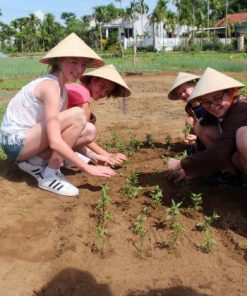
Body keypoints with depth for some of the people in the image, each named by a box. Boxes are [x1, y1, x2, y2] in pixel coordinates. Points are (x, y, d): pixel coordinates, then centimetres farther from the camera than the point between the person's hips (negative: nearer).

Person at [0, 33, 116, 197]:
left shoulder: (62, 89, 7)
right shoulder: (50, 86, -22)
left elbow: (60, 131, 7)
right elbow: (55, 142, -30)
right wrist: (88, 168, -26)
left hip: (27, 138, 9)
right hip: (15, 142, -9)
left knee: (89, 131, 1)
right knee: (78, 115, -24)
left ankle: (35, 162, 4)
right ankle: (49, 176, -13)